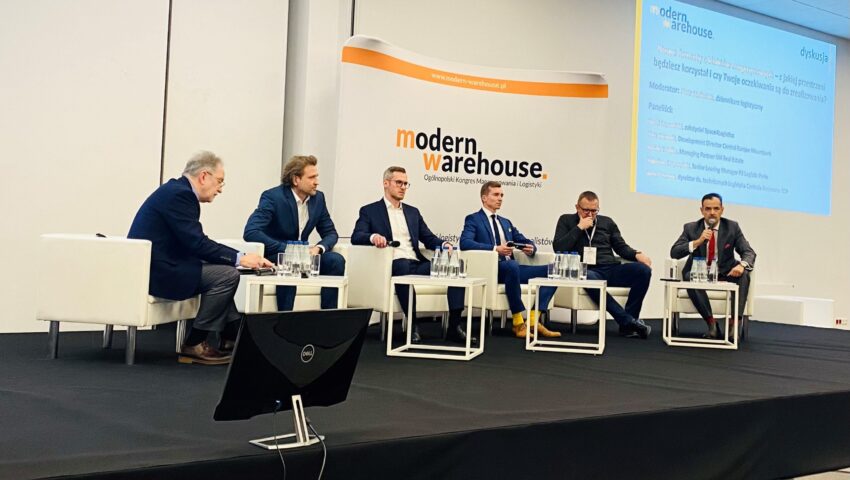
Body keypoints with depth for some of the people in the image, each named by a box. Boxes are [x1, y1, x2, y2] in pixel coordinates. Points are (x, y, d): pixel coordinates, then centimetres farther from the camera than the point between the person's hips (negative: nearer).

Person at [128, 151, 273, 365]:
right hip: (156, 272, -11)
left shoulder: (177, 190, 15)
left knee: (223, 269, 17)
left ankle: (231, 339, 15)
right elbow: (197, 243, -20)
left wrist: (241, 256, 7)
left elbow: (195, 242, 15)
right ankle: (194, 345, -4)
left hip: (153, 266, 11)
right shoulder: (179, 194, -15)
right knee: (228, 275, -13)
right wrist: (240, 258, -13)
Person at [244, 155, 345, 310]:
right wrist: (287, 249, -31)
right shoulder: (272, 197, -16)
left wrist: (318, 248, -16)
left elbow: (330, 233, 8)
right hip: (273, 256, -5)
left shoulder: (318, 198, 2)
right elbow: (250, 232, -26)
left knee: (336, 260, -18)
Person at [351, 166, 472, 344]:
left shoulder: (413, 212, 24)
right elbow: (356, 237, -5)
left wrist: (444, 244, -5)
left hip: (417, 265, 5)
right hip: (392, 266, -5)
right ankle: (412, 325, -30)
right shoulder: (369, 211, 9)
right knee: (403, 264, -40)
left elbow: (429, 238, 18)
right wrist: (373, 236, -28)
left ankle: (454, 325, -23)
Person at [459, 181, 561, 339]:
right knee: (512, 265, -40)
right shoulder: (473, 219, 5)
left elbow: (525, 241, 24)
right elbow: (465, 242, -13)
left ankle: (533, 320, -20)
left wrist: (531, 248, -2)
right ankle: (518, 322, -30)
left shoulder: (506, 222, 26)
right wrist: (495, 248, -23)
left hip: (510, 267, 7)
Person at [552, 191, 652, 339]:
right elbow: (558, 248, 1)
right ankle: (628, 320, -36)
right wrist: (579, 228, -2)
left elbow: (621, 247, 20)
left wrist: (636, 254, -1)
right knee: (589, 278, -41)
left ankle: (627, 324, -23)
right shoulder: (567, 220, 14)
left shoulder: (607, 222, 23)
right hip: (587, 271, -4)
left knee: (643, 270, -24)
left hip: (611, 269, 4)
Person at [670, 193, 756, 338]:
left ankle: (735, 323, -32)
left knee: (744, 274, -29)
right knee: (689, 277, -34)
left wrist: (742, 265, -29)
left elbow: (749, 252, -4)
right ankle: (711, 324, -33)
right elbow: (674, 252, -9)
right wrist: (698, 241, -25)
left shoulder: (732, 227, 1)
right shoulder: (691, 228, 0)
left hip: (724, 273, 1)